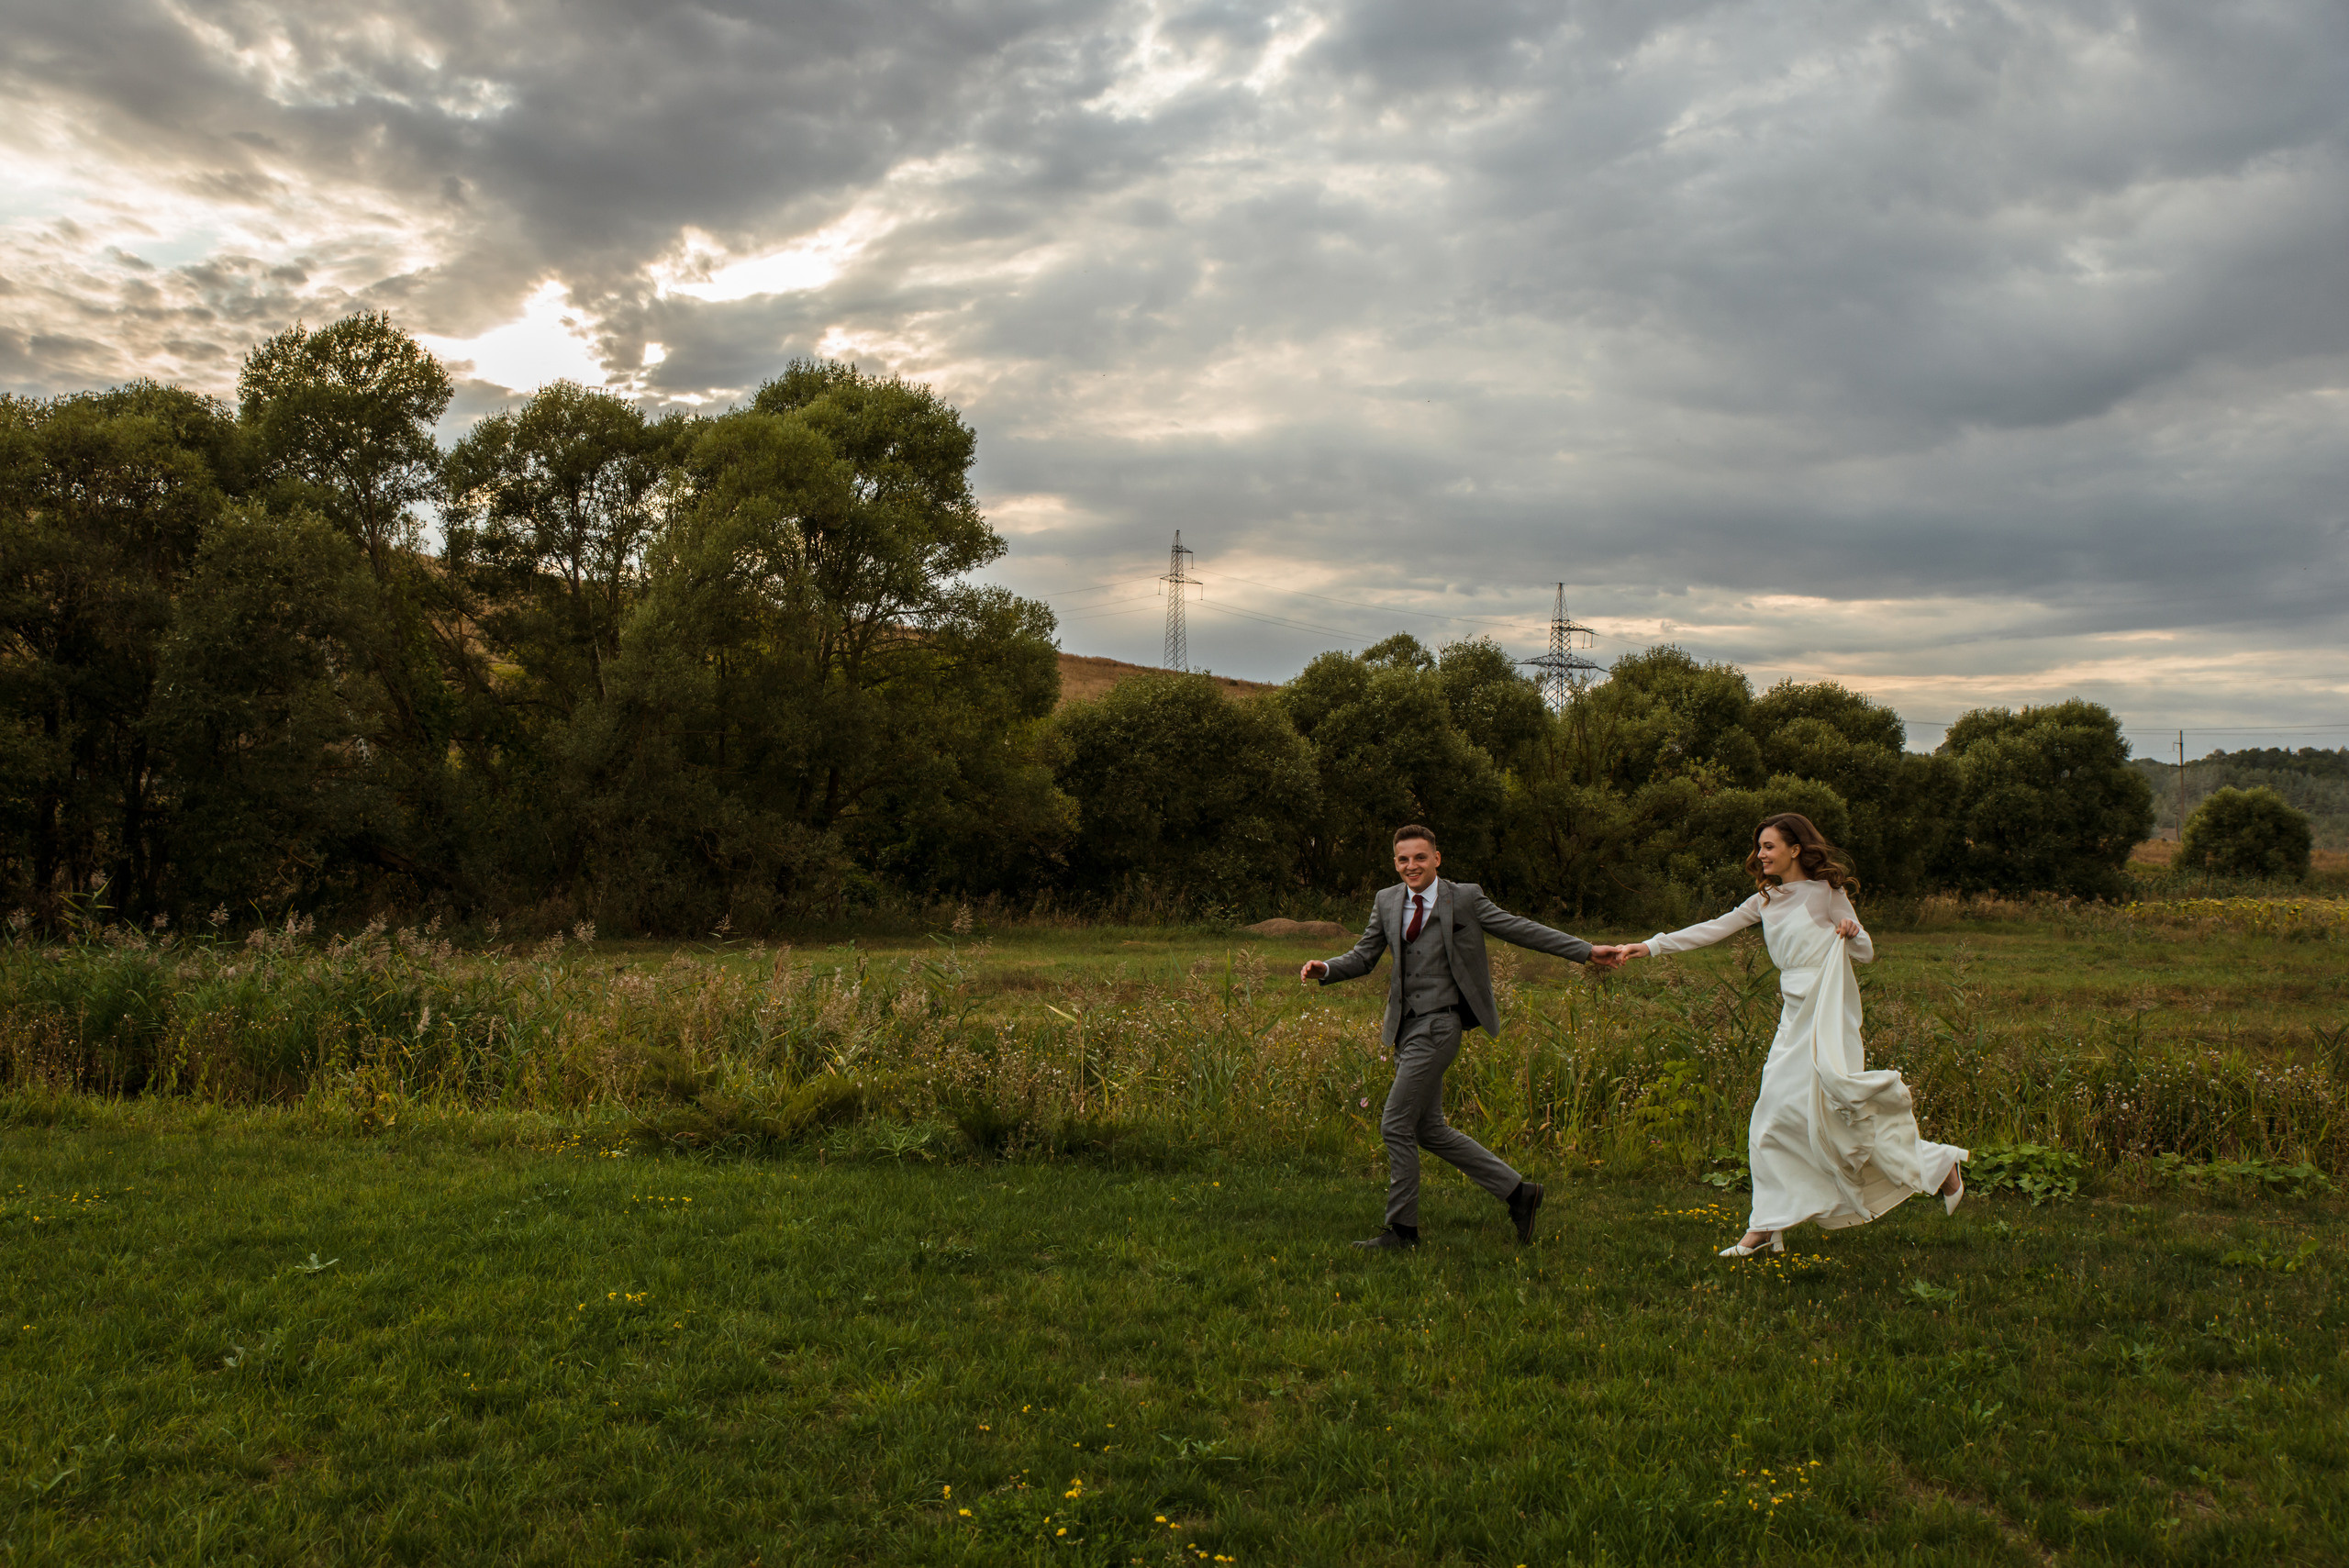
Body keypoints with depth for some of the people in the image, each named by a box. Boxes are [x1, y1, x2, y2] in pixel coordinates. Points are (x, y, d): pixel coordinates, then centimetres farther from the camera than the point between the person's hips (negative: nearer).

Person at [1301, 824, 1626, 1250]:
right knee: (1429, 1129, 11)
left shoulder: (1464, 898, -4)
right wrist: (1325, 969, -7)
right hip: (1406, 1026, 7)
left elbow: (1520, 929, 2)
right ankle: (1517, 1191, 23)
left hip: (1438, 1026, -6)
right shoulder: (1386, 902, 9)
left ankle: (1401, 1228, 6)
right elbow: (1363, 958, 13)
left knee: (1396, 1125, -8)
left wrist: (1587, 952, 2)